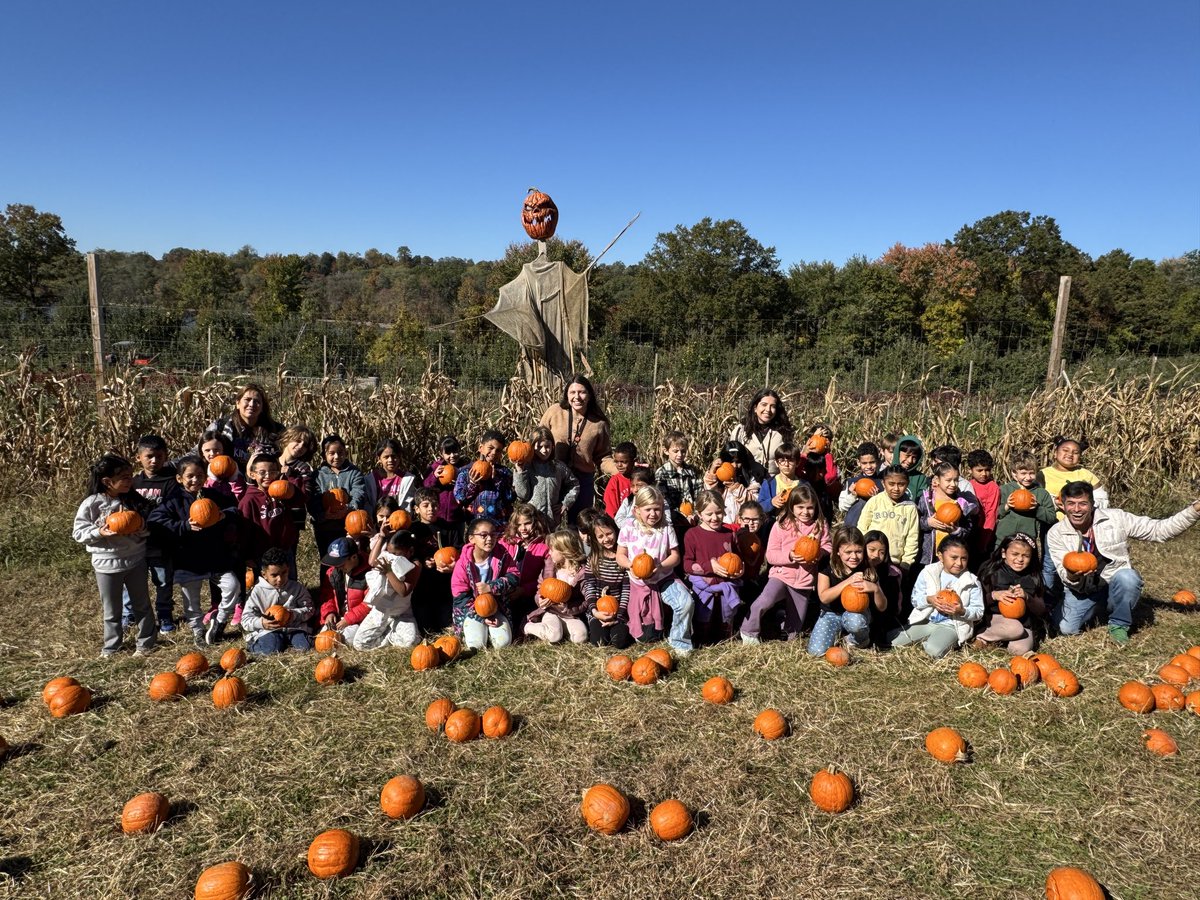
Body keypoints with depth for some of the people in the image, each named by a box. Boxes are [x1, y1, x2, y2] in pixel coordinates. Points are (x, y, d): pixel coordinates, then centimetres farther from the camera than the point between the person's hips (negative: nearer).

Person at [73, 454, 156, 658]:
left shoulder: (135, 500, -4)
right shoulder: (91, 504, -12)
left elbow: (148, 525, 4)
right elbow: (78, 532, -8)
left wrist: (143, 529, -18)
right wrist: (100, 532, -24)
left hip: (135, 559, 2)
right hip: (106, 563, -2)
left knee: (141, 604, 13)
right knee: (111, 609, 12)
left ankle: (146, 642, 27)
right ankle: (111, 645, 29)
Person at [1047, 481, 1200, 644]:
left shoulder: (1116, 518, -10)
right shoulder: (1056, 533, -10)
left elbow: (1159, 529, -10)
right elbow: (1065, 573, -12)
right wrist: (1071, 576, -37)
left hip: (1117, 585, -1)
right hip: (1082, 591, 1)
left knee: (1127, 576, -35)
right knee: (1067, 629, -19)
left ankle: (1119, 625, -7)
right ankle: (1098, 607, 17)